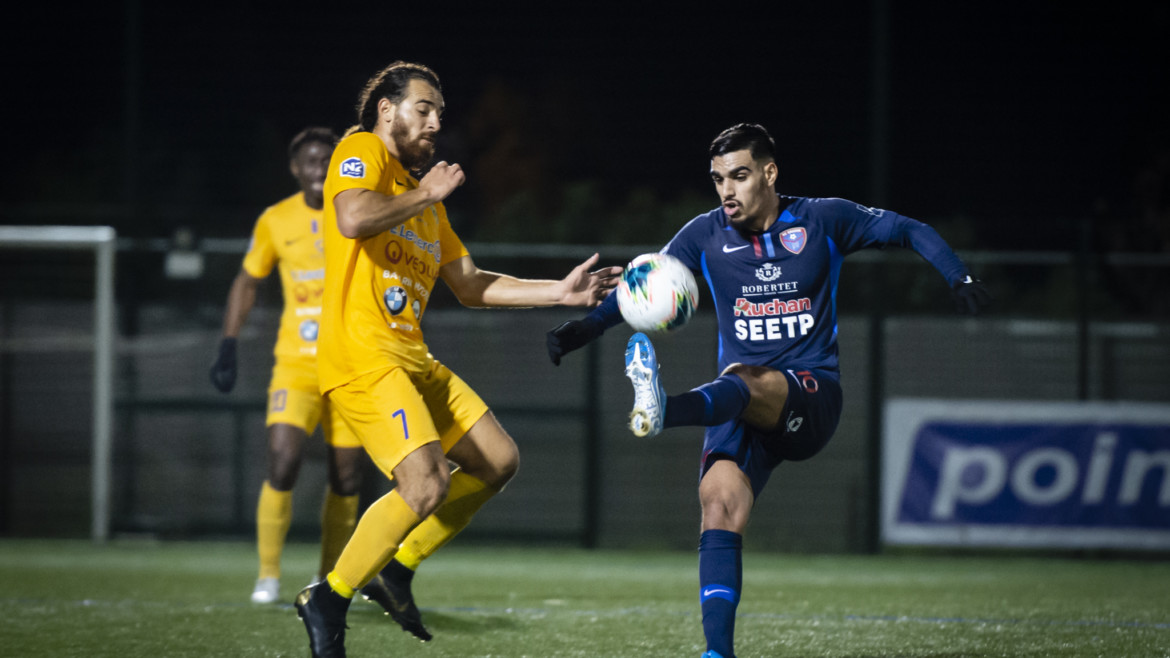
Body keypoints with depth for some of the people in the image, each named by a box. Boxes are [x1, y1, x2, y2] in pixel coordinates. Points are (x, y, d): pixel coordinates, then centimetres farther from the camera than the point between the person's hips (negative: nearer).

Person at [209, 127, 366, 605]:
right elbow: (247, 282, 12)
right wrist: (228, 346, 5)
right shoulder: (276, 221, 0)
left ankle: (328, 578, 23)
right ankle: (268, 574, -5)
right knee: (282, 462, -18)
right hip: (296, 365, -1)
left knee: (346, 479, 4)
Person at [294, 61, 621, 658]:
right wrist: (425, 196, -11)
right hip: (362, 356, -10)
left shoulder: (424, 193, 25)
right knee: (427, 485, -22)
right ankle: (329, 599, -8)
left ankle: (396, 570, 15)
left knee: (498, 461, 9)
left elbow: (469, 284, 25)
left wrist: (559, 292, 18)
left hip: (412, 359, 10)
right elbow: (353, 219, -24)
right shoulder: (361, 152, -2)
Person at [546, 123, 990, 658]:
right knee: (720, 504, -22)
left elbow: (909, 232, 12)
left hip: (810, 398, -3)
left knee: (742, 380, -37)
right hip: (742, 407, 3)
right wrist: (588, 326, -8)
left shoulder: (823, 220, 4)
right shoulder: (705, 236, 8)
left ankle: (663, 411, -69)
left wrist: (959, 280, -3)